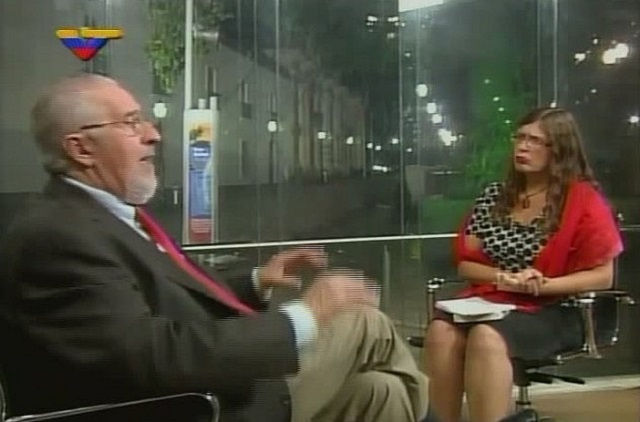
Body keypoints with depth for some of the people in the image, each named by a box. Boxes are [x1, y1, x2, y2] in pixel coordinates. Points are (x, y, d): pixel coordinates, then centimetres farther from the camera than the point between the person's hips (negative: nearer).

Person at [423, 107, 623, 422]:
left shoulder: (583, 200, 0)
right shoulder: (493, 197, 12)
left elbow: (602, 276, -4)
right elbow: (466, 263, 12)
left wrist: (543, 285, -17)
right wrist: (504, 278, -8)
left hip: (552, 311, -4)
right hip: (489, 299, 4)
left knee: (486, 337, -36)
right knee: (441, 331, -29)